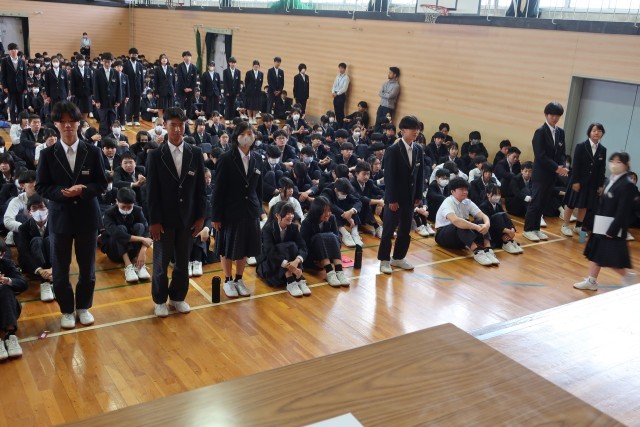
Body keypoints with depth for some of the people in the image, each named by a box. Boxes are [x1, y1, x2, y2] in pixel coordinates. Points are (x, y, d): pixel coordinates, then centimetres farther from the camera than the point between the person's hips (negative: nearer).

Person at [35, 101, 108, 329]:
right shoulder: (47, 154, -3)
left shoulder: (93, 152, -2)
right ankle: (67, 310, 27)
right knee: (60, 269, 9)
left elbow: (102, 184, -1)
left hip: (87, 217, 0)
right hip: (60, 217, 0)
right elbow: (41, 187, -2)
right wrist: (63, 192, -20)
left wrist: (82, 191, -19)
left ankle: (83, 307, 31)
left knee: (87, 267, 11)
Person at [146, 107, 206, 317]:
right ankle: (160, 300, 26)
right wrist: (153, 221, -9)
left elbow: (200, 188, 3)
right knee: (161, 262, 10)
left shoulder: (196, 154, 0)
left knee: (183, 261, 12)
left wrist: (201, 216, 0)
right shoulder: (155, 155, -6)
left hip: (187, 218, 2)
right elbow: (151, 191, -6)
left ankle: (178, 297, 29)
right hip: (164, 219, -2)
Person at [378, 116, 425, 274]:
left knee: (406, 230, 13)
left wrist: (419, 196, 4)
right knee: (389, 230, 2)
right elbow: (389, 177, -14)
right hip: (394, 198, -6)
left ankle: (398, 258, 26)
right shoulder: (393, 150, -12)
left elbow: (420, 174, 9)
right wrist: (392, 200, -16)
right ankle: (384, 260, 13)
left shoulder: (419, 150, 5)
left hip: (410, 197, 6)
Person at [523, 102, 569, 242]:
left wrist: (561, 166, -9)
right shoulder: (540, 132, -9)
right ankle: (528, 230, 6)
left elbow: (562, 152, 11)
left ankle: (536, 229, 20)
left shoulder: (561, 132, 10)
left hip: (552, 174, 6)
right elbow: (540, 155, -16)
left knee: (543, 203, 10)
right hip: (541, 174, -6)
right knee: (535, 202, -3)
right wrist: (556, 168, -18)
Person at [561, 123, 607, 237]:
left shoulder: (603, 150, 3)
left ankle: (578, 227, 24)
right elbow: (575, 165, -11)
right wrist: (575, 181, -15)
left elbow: (602, 169, 5)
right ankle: (565, 226, 15)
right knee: (571, 204, 4)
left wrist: (601, 185, 2)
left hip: (592, 183, 4)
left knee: (584, 206, 11)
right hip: (578, 181, -4)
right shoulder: (581, 146, -8)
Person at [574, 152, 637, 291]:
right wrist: (596, 223, 14)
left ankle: (627, 277, 19)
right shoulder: (610, 181, 12)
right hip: (601, 225, 9)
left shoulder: (627, 185, -15)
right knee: (594, 252, 12)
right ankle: (591, 281, 21)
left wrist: (613, 230, -21)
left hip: (613, 227, -9)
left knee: (612, 257, -3)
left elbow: (623, 211, -19)